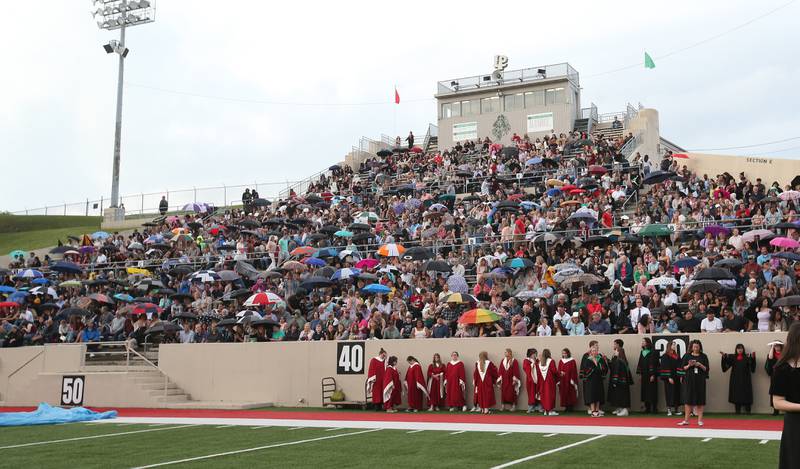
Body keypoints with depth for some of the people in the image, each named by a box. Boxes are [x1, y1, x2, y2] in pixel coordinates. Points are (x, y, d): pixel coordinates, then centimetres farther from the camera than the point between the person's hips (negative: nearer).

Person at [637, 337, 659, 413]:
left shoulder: (653, 352, -8)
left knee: (652, 391, -4)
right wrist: (639, 373, 9)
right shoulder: (642, 352, 14)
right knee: (645, 391, 6)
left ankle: (654, 408, 1)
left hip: (651, 375, -7)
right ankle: (647, 408, 12)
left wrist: (653, 375, -17)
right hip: (644, 375, 7)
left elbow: (654, 364, -13)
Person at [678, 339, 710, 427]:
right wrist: (689, 365, -13)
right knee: (688, 400, 0)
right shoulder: (687, 356, 5)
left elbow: (706, 369, 1)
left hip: (700, 381, 0)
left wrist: (700, 365, -16)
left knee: (700, 401, 1)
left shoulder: (703, 356, 3)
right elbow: (683, 368, 5)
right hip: (689, 380, 0)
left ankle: (700, 420, 9)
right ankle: (686, 420, 4)